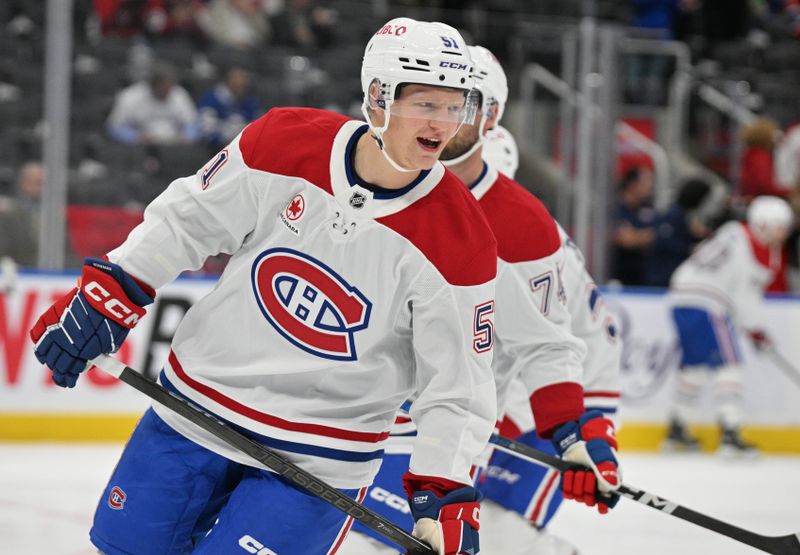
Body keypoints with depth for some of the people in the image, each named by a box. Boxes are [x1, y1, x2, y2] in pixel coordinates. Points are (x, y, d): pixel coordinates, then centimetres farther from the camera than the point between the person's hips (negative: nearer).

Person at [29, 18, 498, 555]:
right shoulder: (285, 143, -13)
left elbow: (459, 384, -13)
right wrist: (106, 294, -1)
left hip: (318, 462, -3)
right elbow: (186, 219, 2)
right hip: (196, 410, 3)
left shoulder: (461, 241, -18)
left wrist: (444, 492, -22)